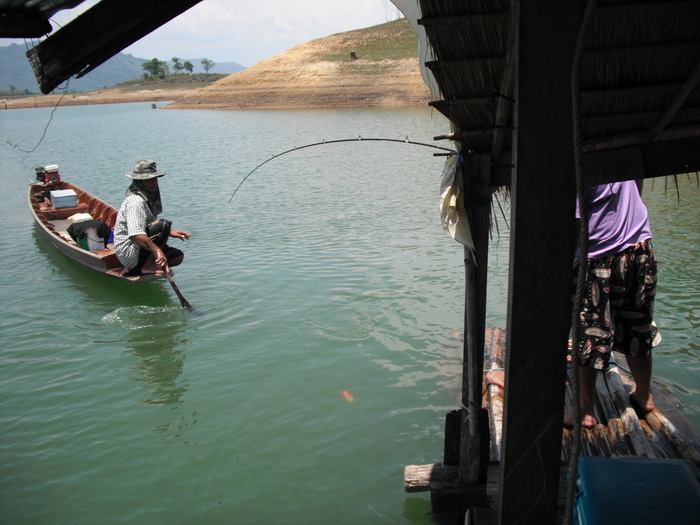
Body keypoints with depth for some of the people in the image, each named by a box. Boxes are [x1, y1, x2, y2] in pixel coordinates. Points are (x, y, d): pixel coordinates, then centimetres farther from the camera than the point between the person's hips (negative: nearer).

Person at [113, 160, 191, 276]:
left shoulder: (149, 198, 13)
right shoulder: (135, 201, -21)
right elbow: (136, 235, -34)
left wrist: (169, 232, 15)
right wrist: (157, 251, -41)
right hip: (128, 253, -10)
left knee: (178, 256, 5)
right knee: (164, 224, -24)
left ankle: (133, 269, 6)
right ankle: (148, 267, -18)